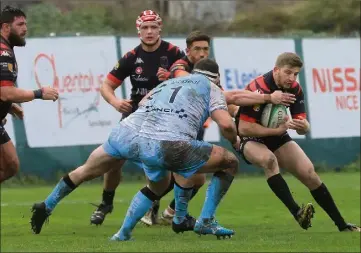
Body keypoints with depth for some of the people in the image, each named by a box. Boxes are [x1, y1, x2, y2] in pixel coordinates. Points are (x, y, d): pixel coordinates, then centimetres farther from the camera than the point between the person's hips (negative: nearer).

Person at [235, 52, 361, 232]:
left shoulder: (295, 89, -7)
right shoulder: (258, 89, -28)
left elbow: (302, 128, -4)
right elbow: (243, 128, -29)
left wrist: (303, 126, -29)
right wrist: (277, 129, -34)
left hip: (277, 138, 6)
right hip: (251, 141, -6)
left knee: (309, 173, -6)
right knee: (269, 159, -38)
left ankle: (342, 225, 3)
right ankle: (297, 213, -42)